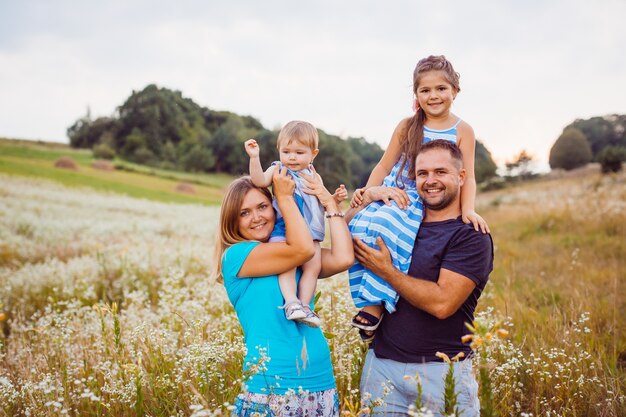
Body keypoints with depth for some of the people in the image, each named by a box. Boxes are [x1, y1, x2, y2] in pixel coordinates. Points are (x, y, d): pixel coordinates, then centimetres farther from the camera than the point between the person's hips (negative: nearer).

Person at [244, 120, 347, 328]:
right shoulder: (278, 170, 5)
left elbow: (322, 203, 28)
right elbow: (259, 180, -15)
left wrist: (336, 198, 9)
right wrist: (255, 157, -28)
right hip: (283, 229, -4)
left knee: (314, 265, -12)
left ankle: (304, 304, -9)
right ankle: (291, 302, -27)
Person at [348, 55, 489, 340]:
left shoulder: (462, 130, 5)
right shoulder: (407, 127, 10)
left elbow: (467, 177, -1)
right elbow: (385, 166, 14)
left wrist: (467, 209, -18)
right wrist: (368, 191, -2)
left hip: (426, 204, -3)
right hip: (392, 195, 3)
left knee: (387, 226, -33)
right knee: (359, 228, -27)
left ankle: (376, 305, -27)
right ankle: (368, 299, -17)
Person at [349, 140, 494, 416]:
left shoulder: (472, 236, -8)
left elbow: (442, 303, -19)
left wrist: (385, 270, -12)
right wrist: (367, 198, 0)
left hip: (441, 369, -5)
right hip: (381, 364, 5)